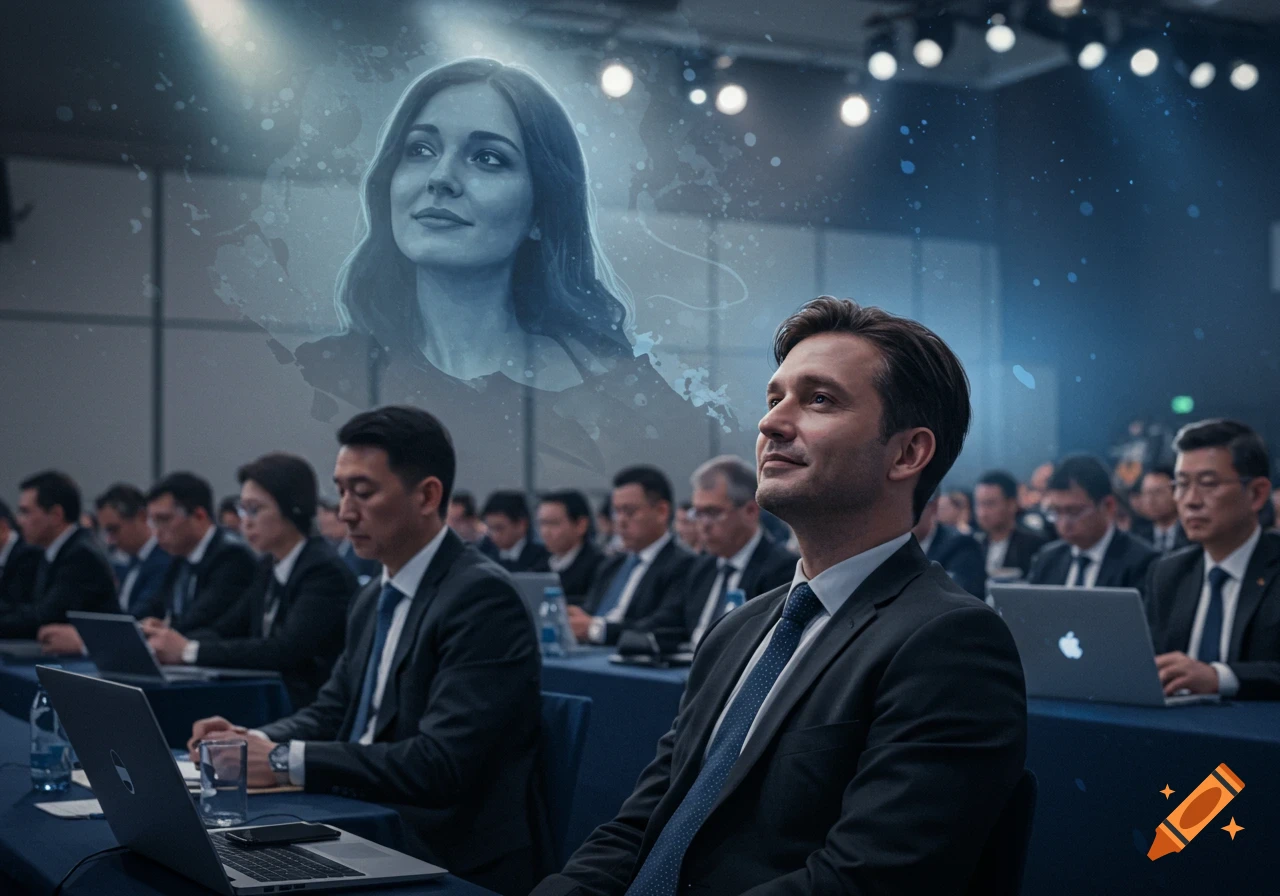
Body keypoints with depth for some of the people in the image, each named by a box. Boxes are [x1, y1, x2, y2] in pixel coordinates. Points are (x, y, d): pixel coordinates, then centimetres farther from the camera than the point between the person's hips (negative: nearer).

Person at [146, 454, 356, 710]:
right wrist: (170, 638, -7)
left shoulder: (325, 571, -14)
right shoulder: (269, 567, 12)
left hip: (309, 711, -7)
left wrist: (189, 650, -24)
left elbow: (286, 651, -23)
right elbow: (224, 631, 14)